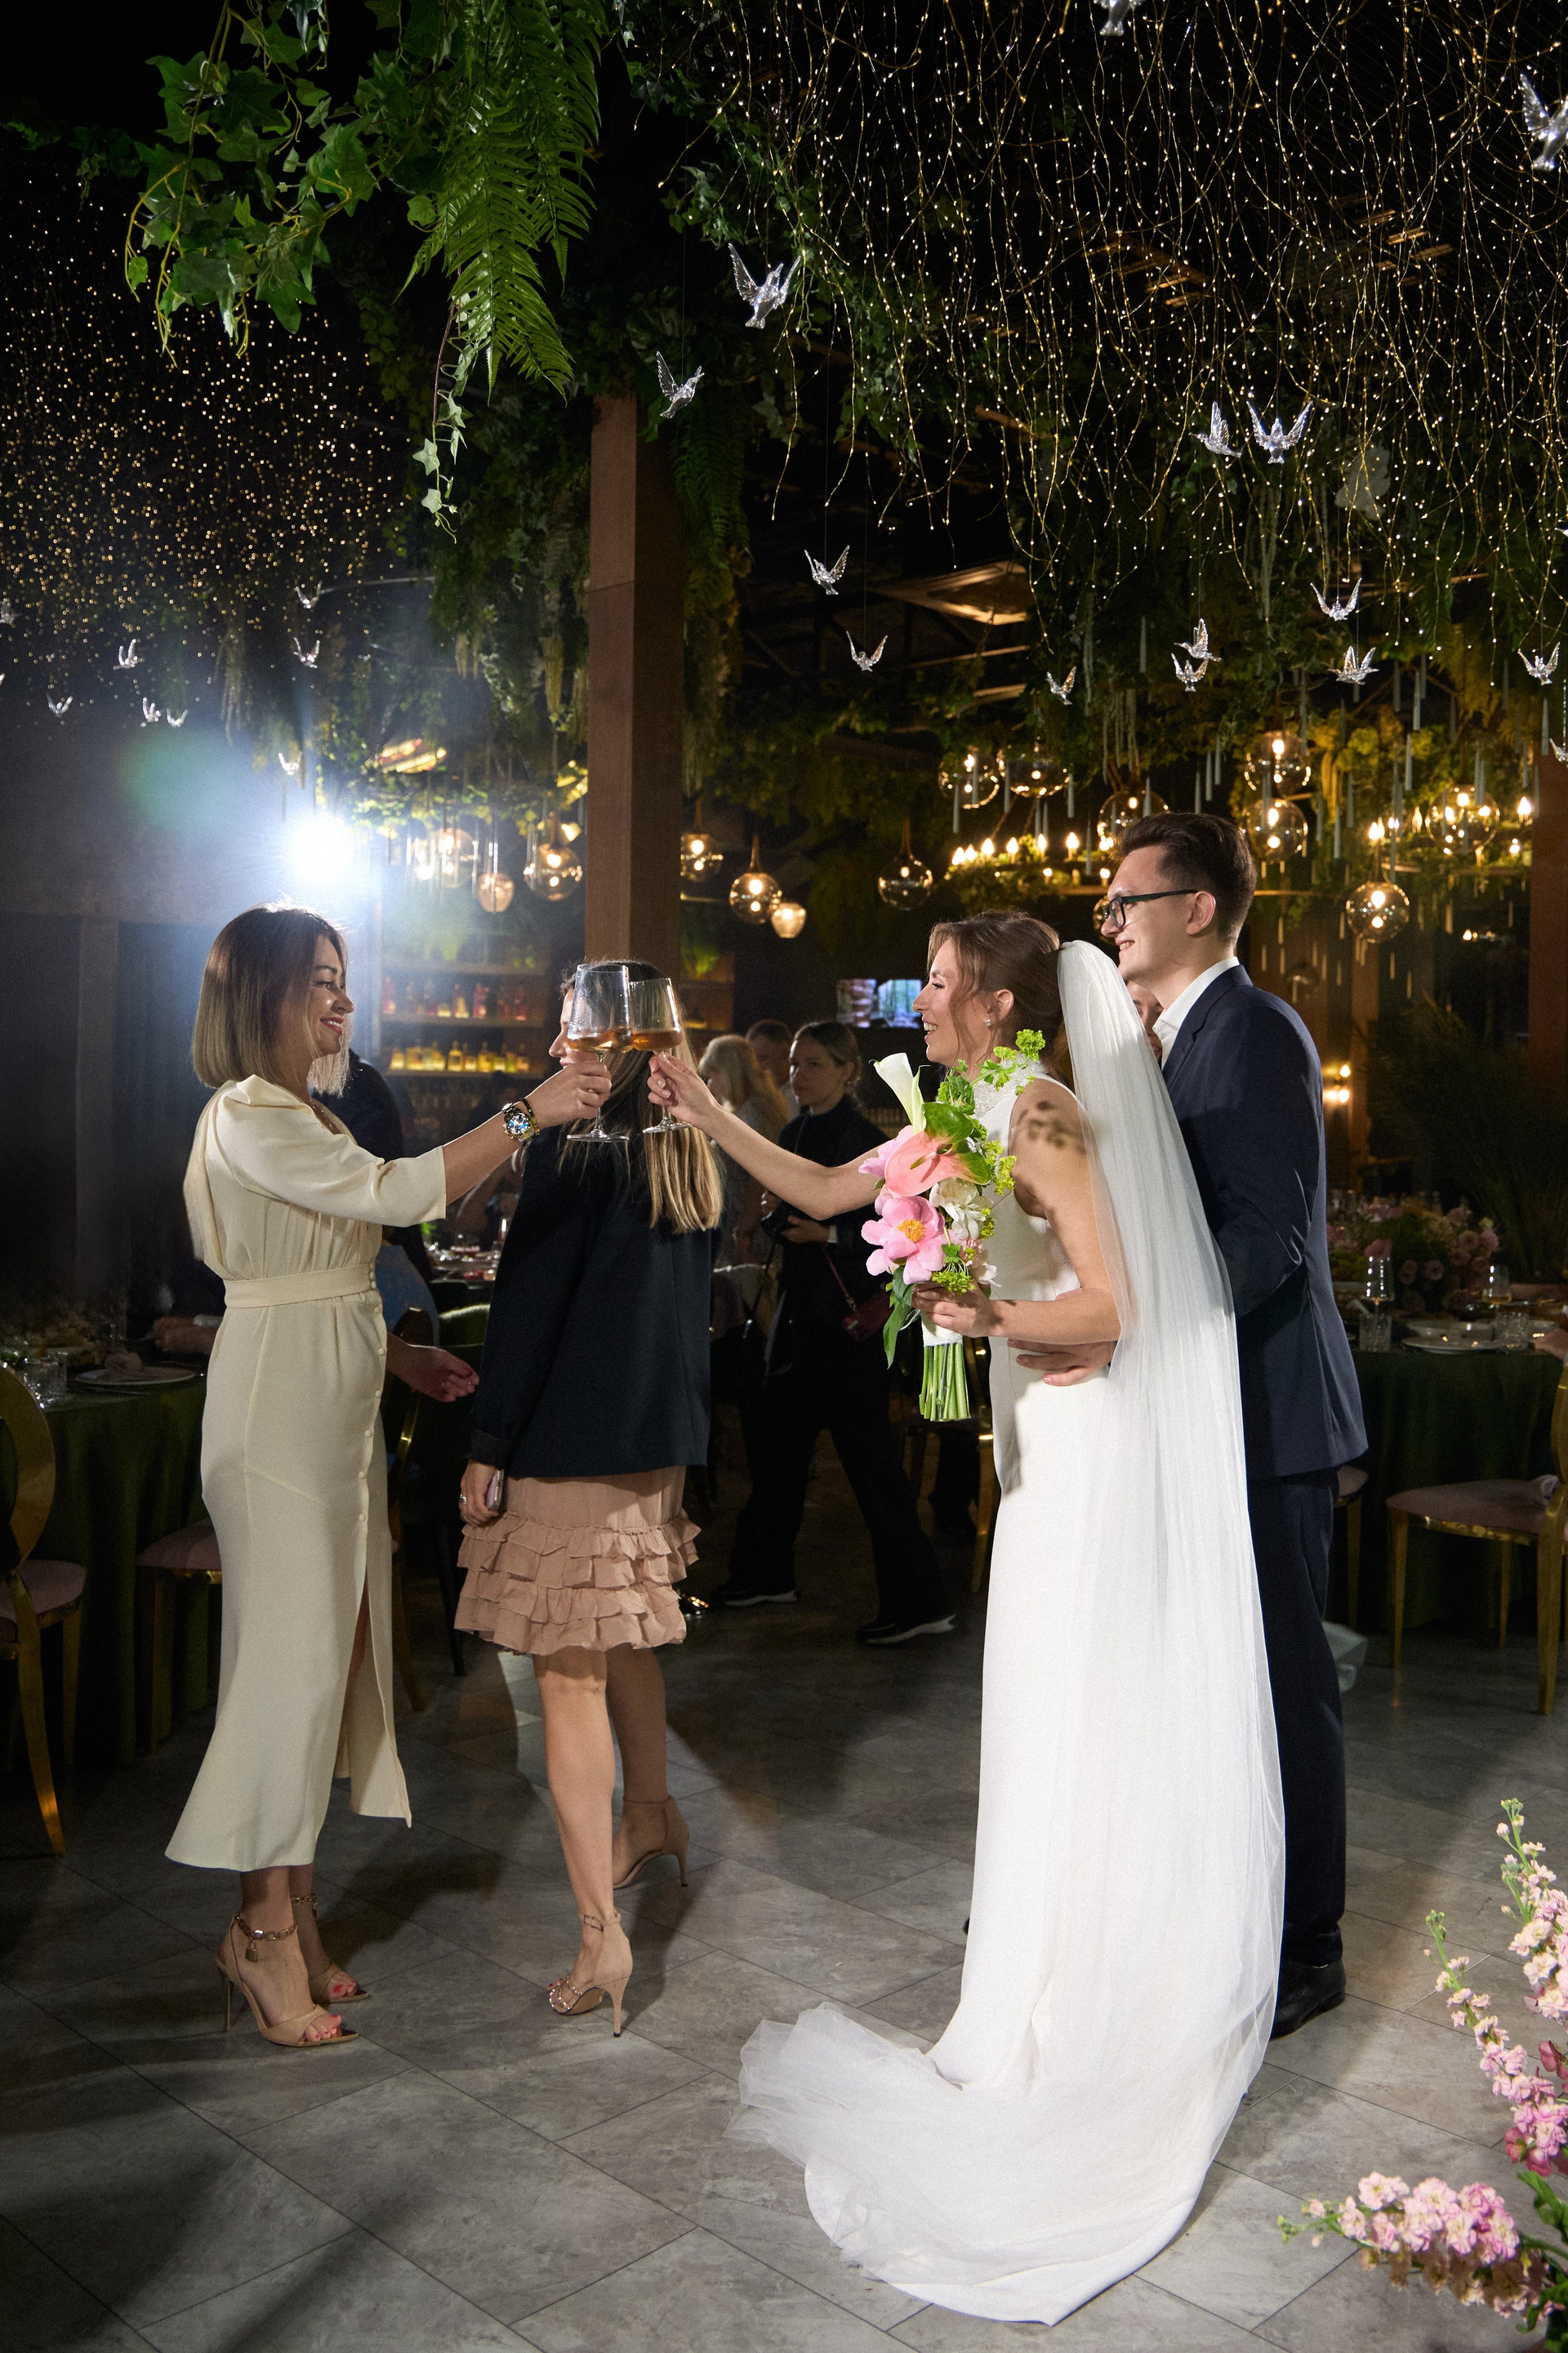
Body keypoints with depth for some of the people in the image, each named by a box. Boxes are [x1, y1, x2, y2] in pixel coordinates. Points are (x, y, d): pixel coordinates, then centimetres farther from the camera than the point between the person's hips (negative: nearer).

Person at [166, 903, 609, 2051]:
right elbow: (397, 1193, -23)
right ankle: (265, 1926, 11)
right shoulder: (247, 1118, -13)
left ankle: (293, 1917, 21)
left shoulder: (304, 1116, 18)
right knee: (295, 1651, -3)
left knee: (336, 1648, 10)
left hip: (339, 1410, 9)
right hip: (281, 1410, -9)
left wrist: (410, 1359, 12)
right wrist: (528, 1113, -19)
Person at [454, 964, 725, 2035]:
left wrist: (487, 1448, -11)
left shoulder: (574, 1149, -15)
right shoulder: (697, 1154, 6)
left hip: (572, 1441, -8)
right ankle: (650, 1813, 46)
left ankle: (602, 1933, 1)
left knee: (569, 1671, -1)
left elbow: (528, 1303, -16)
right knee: (621, 1641, 26)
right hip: (663, 1435, 8)